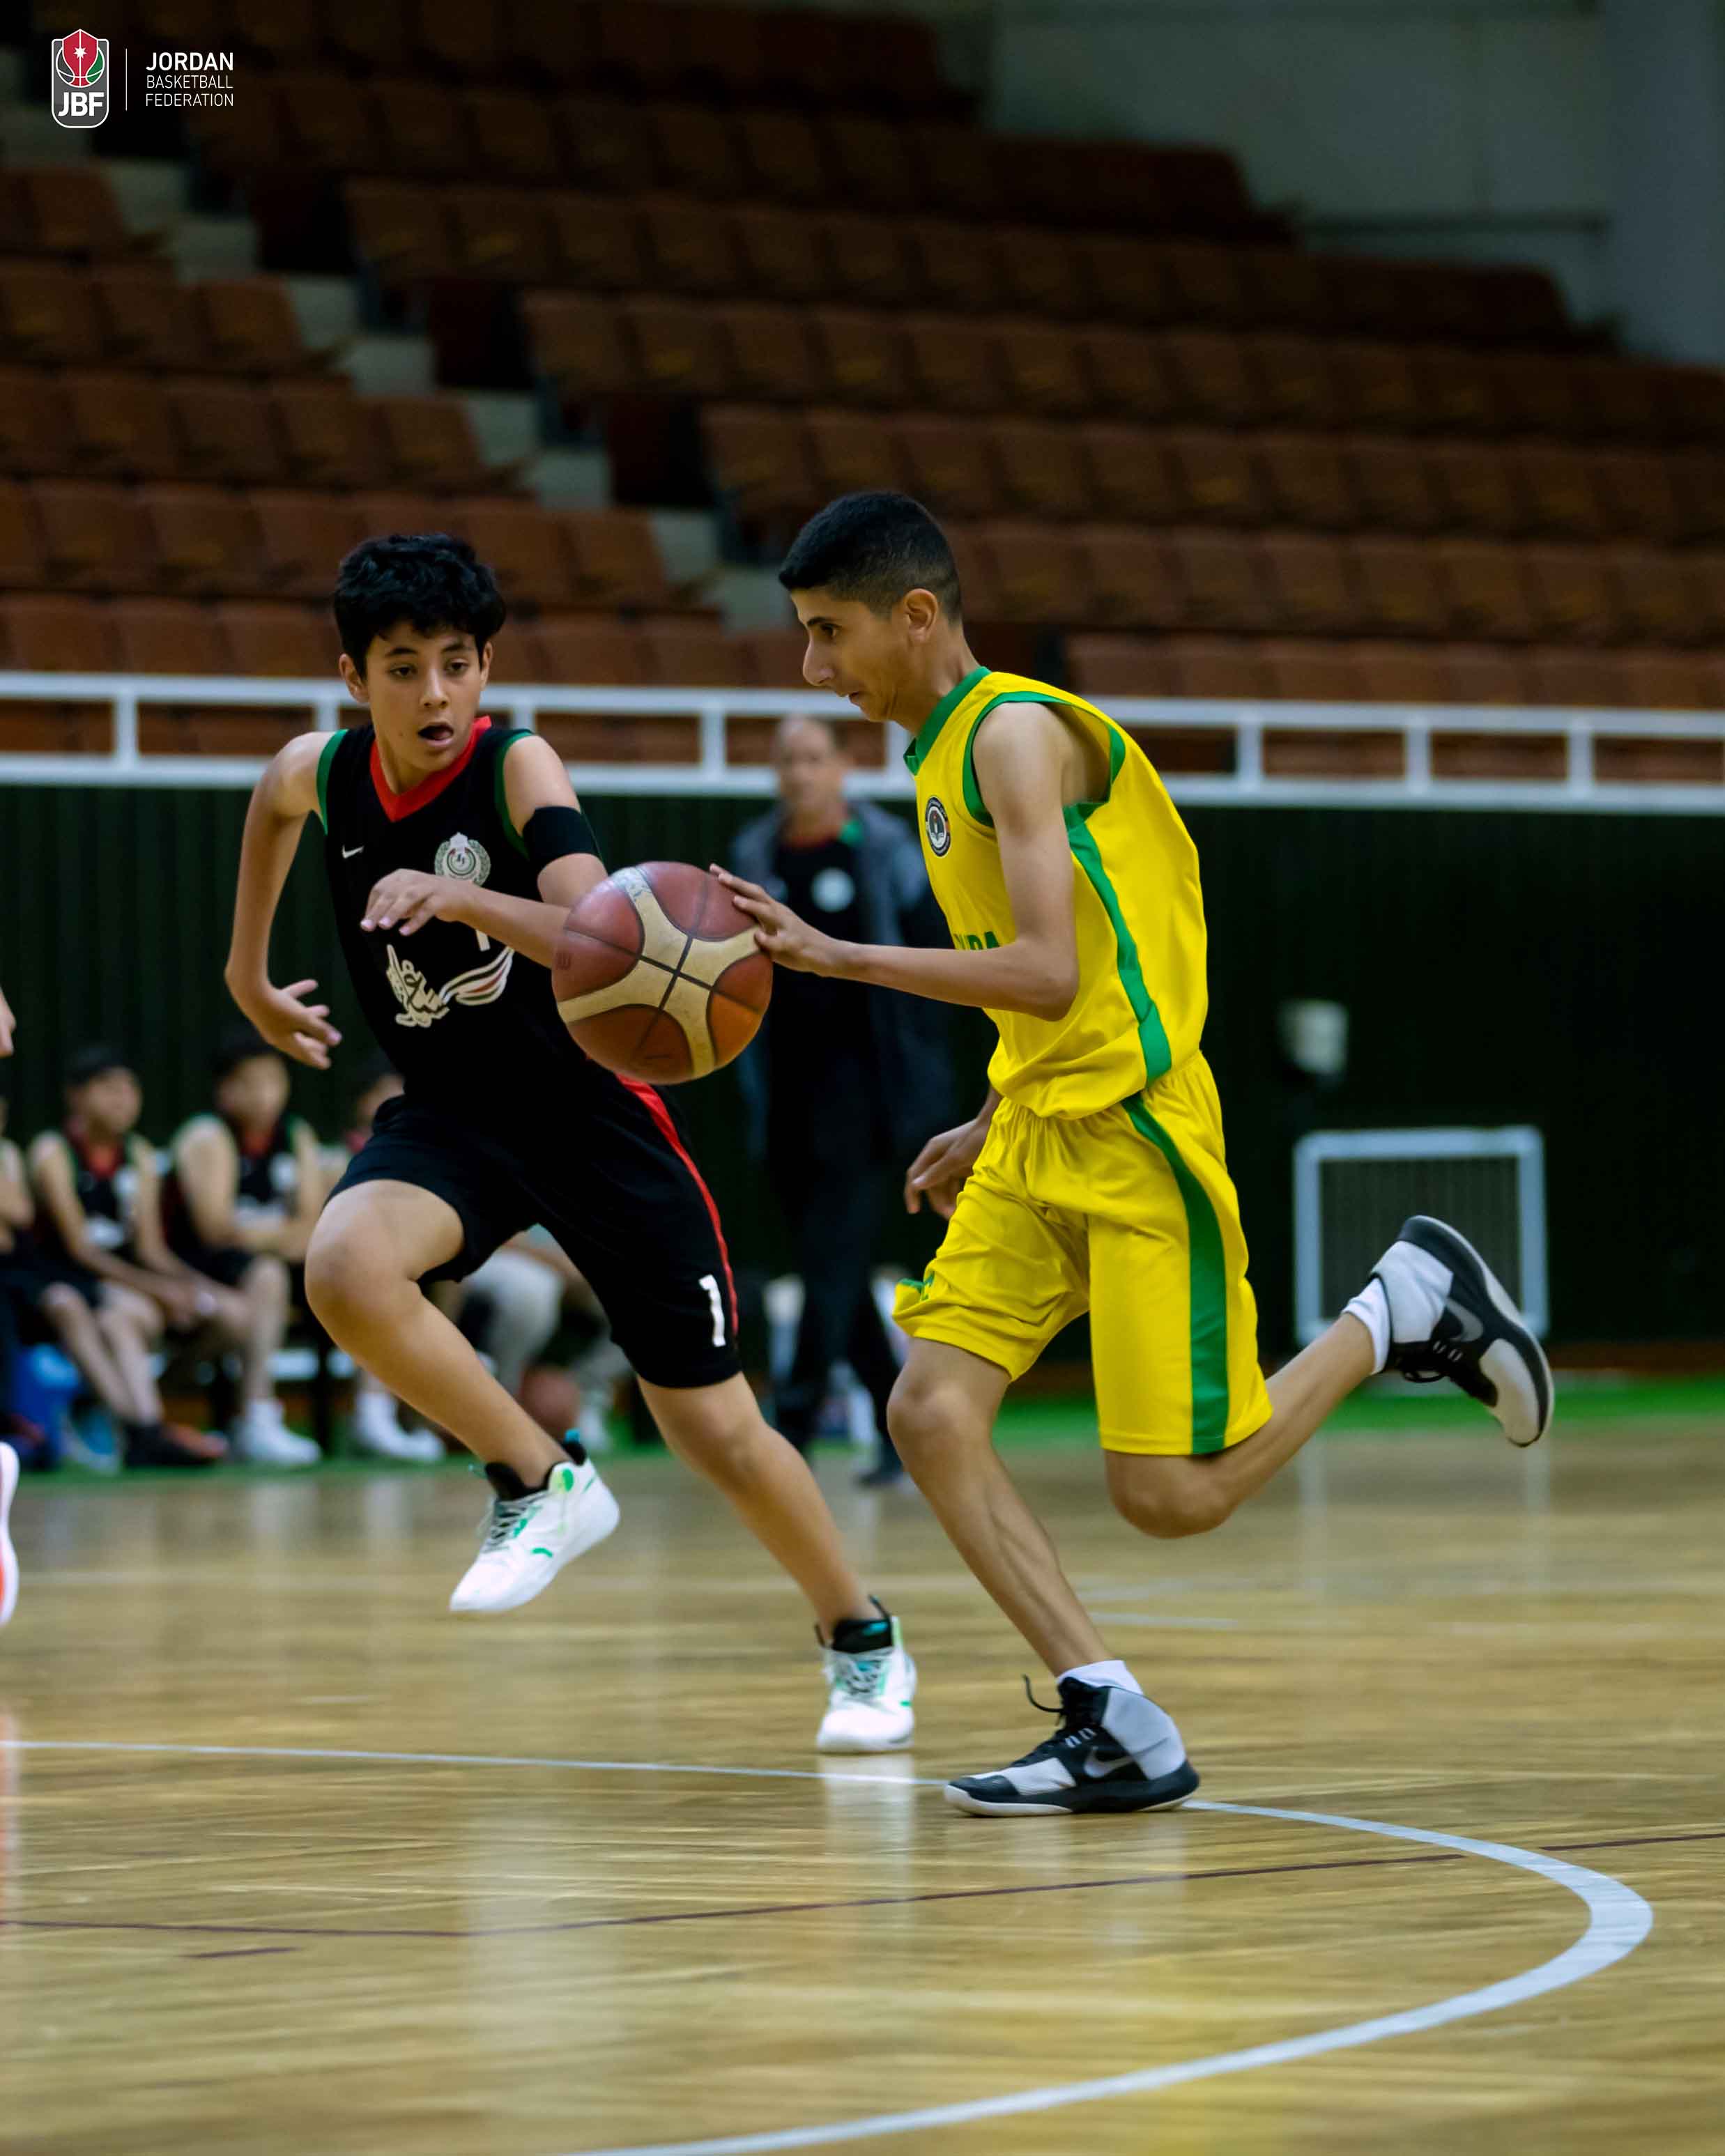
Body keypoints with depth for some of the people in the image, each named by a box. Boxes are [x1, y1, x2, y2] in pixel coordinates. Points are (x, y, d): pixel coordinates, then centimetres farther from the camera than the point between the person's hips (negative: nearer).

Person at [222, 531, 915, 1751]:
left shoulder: (518, 768, -21)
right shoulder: (320, 774, -7)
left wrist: (464, 900, -53)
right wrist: (251, 977, 25)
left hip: (587, 1103, -3)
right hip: (449, 1110, 3)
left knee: (713, 1426, 1)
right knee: (346, 1269, -31)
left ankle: (865, 1643, 25)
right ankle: (540, 1484, -11)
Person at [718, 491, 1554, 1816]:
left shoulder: (1016, 731, -14)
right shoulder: (945, 754, 15)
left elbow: (1052, 976, -24)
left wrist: (835, 957, -25)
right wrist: (998, 1126, 21)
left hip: (1135, 1135, -9)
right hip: (1039, 1141, 9)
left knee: (1170, 1495, -8)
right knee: (933, 1409, -8)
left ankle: (1402, 1312, 13)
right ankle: (1118, 1731, -9)